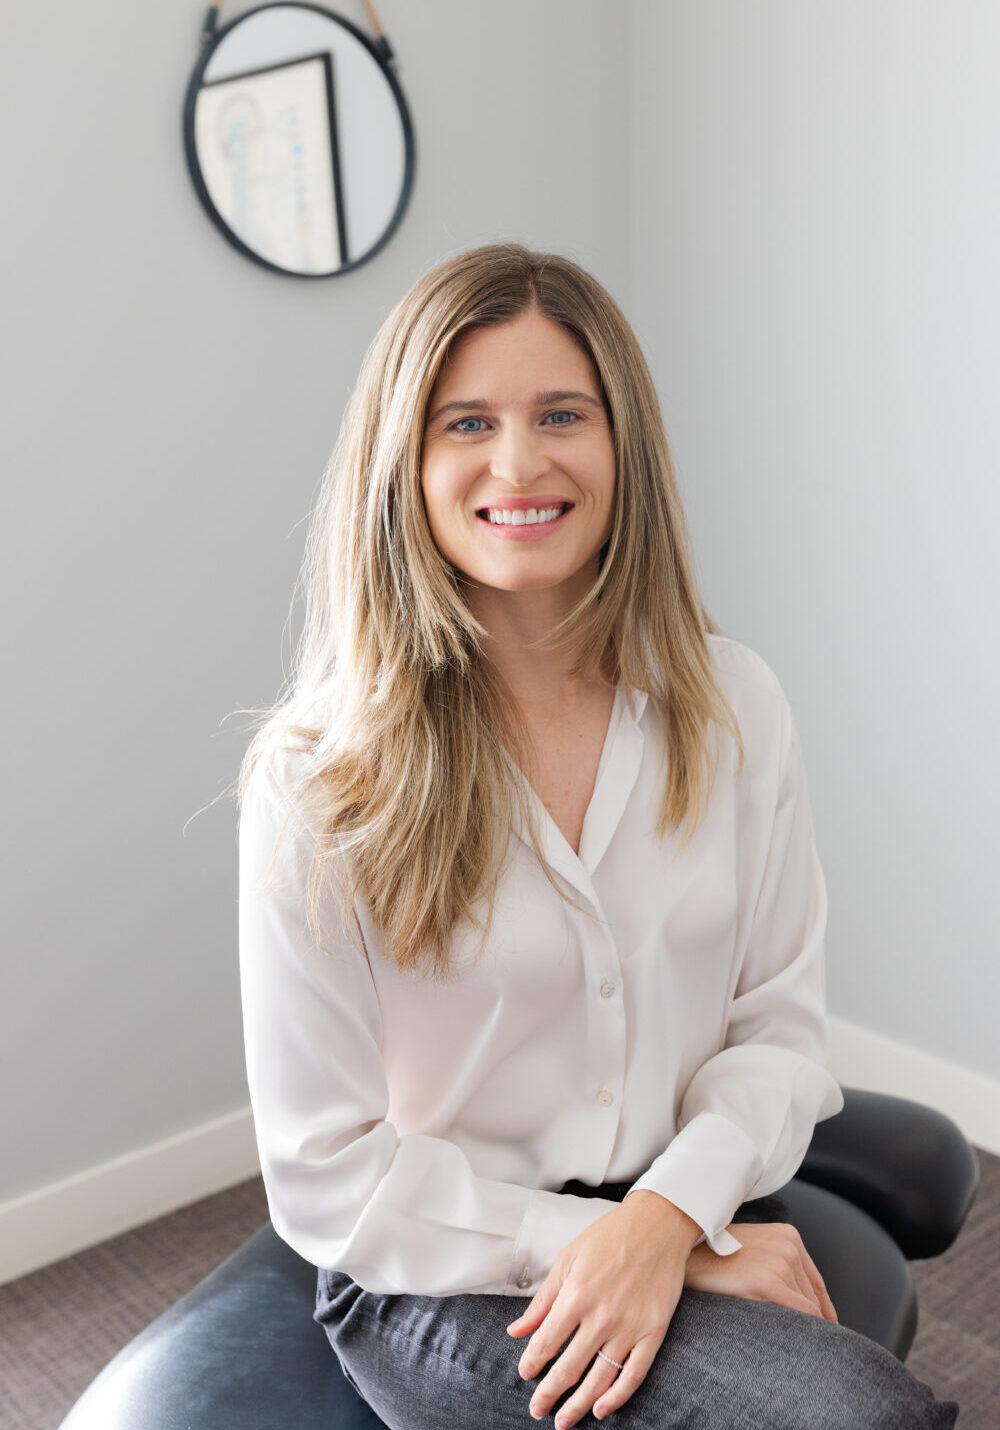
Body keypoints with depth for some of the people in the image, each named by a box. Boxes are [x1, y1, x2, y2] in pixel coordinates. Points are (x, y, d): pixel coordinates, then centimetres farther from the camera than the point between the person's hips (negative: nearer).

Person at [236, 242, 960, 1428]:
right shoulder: (320, 773, -14)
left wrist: (670, 1211, -15)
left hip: (695, 1211, 4)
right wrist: (605, 1241, -15)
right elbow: (325, 1174, -9)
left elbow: (780, 1019, 2)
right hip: (440, 1276, -4)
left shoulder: (731, 705, -3)